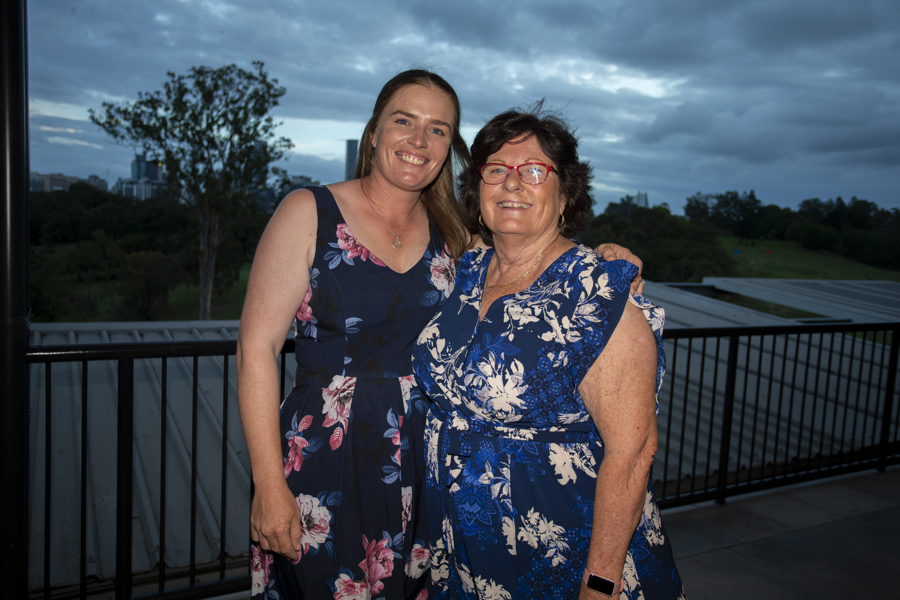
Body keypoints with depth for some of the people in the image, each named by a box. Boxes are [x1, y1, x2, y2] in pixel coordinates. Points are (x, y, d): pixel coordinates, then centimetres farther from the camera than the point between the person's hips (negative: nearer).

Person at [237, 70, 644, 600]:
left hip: (425, 477, 4)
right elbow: (258, 345, -8)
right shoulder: (309, 213, -5)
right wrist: (270, 486, -12)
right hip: (324, 477, -3)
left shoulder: (452, 234, 6)